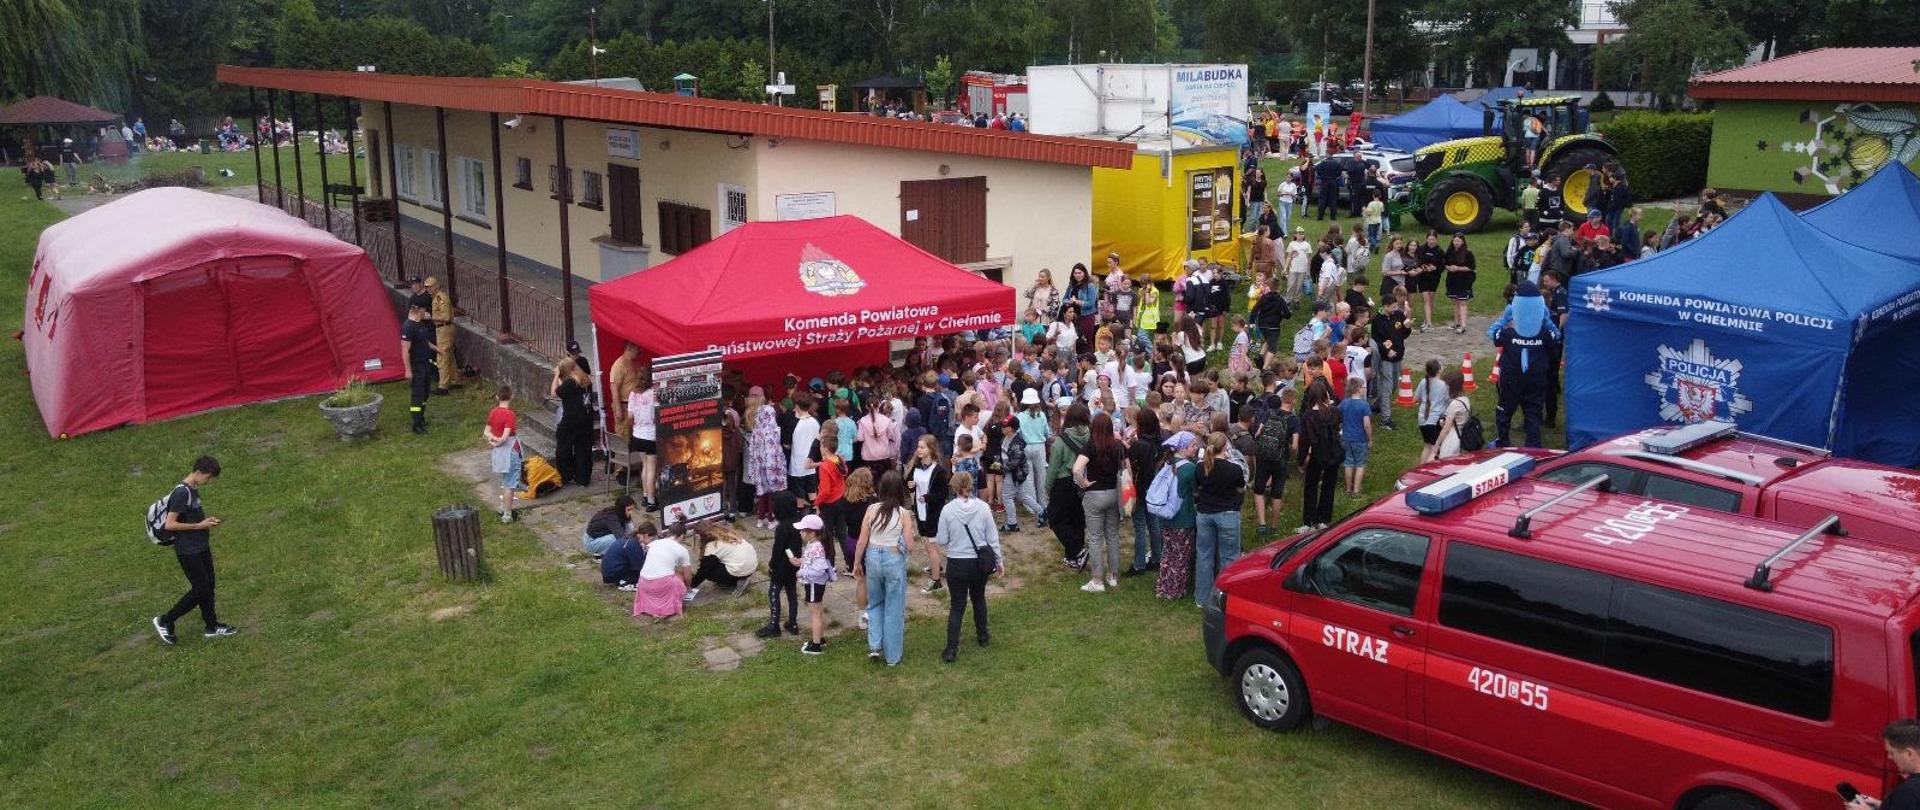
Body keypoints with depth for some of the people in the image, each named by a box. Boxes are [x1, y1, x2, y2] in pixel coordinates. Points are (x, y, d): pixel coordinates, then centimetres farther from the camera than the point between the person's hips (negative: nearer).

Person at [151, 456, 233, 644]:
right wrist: (199, 526, -20)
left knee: (209, 585, 14)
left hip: (202, 547, 9)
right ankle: (164, 621, 12)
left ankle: (212, 626, 25)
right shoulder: (181, 492, -22)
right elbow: (169, 524, -24)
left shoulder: (194, 489, 7)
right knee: (200, 590, -3)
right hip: (188, 551, -9)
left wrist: (207, 520, 4)